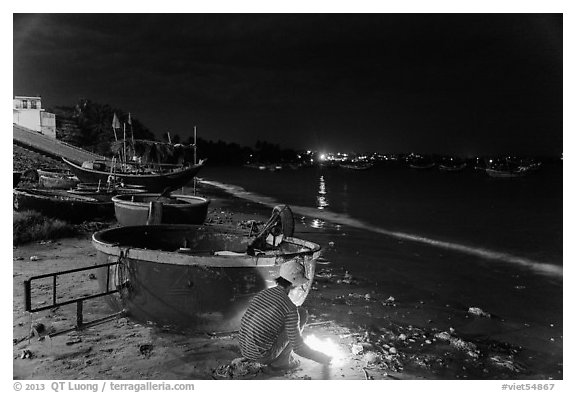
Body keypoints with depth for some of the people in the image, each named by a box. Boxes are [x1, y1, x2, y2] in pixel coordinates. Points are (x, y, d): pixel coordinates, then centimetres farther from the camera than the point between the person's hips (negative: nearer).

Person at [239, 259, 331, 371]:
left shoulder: (264, 293, 6)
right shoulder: (290, 307, -16)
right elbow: (298, 347, -11)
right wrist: (323, 358, 6)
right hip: (262, 356, -7)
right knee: (302, 313, 0)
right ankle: (281, 360, 4)